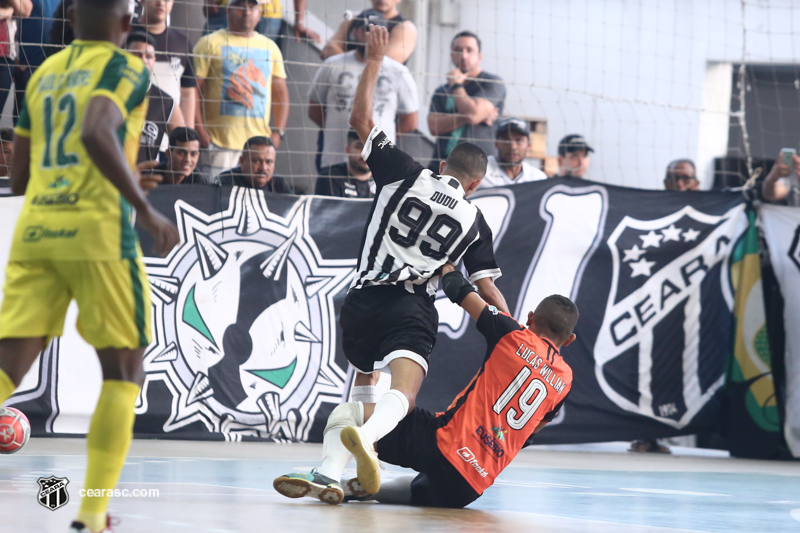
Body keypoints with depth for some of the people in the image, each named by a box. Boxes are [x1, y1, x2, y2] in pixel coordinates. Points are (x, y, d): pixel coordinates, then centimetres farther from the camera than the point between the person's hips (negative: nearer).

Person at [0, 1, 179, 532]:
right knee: (124, 371, 8)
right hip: (97, 230, -5)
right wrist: (146, 210, -17)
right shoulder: (126, 68, -1)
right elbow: (97, 134, -21)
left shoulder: (44, 73, 20)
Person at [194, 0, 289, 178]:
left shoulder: (270, 48, 18)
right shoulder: (210, 43, 5)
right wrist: (200, 132, -11)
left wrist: (278, 132, 6)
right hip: (219, 143, -4)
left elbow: (281, 92, 19)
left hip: (259, 144, 4)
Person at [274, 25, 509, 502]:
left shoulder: (407, 175, 10)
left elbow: (361, 120, 12)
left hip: (364, 299, 2)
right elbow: (488, 289, 9)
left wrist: (375, 61, 19)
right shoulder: (474, 221, 12)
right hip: (413, 311, -2)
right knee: (402, 395, -22)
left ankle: (329, 470, 11)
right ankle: (365, 435, -58)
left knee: (364, 383, 26)